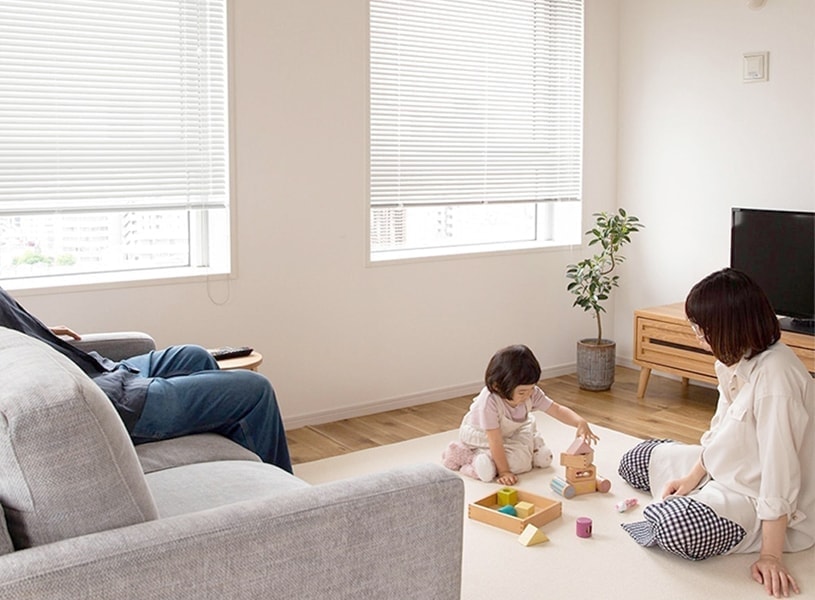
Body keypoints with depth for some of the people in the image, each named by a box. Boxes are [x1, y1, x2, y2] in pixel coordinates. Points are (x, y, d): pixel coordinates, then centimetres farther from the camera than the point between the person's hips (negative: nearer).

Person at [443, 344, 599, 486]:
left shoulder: (531, 393, -24)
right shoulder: (489, 402, -41)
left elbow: (557, 410, -18)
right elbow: (495, 441, -35)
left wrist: (580, 422, -36)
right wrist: (503, 472, -31)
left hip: (511, 432, 7)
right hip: (480, 436, -7)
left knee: (543, 458, -1)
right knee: (519, 462, -24)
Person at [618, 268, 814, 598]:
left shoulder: (775, 375, -33)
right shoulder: (738, 360, -4)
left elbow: (780, 469, -33)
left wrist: (770, 556, -30)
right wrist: (692, 478, 1)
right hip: (724, 470, 9)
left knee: (677, 528, -32)